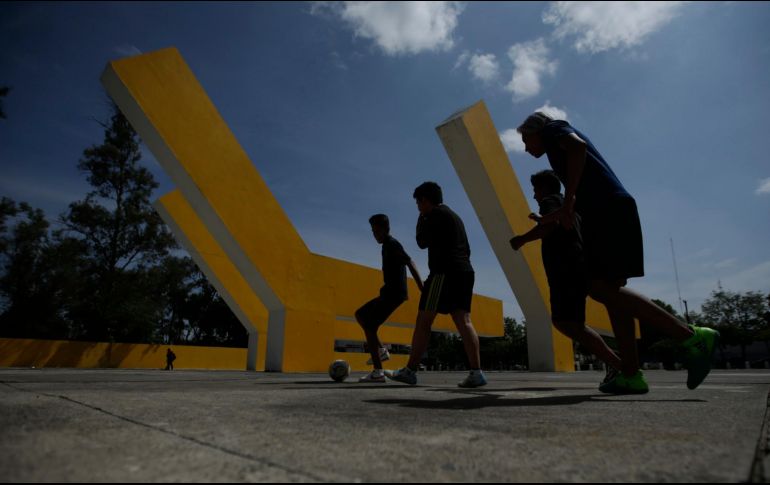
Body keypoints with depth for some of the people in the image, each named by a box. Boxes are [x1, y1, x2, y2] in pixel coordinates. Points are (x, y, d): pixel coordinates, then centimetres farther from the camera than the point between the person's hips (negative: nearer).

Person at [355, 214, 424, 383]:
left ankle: (377, 372, -8)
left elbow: (410, 263, -20)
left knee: (369, 326, -8)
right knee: (360, 314, 19)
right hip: (390, 293, 10)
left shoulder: (391, 244, -10)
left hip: (393, 293, -10)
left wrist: (422, 288, -27)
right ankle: (381, 350, 13)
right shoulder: (388, 245, 19)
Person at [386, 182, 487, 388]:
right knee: (463, 321, -1)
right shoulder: (454, 216, 26)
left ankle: (410, 371, -1)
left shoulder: (436, 214, -2)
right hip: (464, 272, 9)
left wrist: (420, 222, 14)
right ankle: (476, 372, -11)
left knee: (423, 320, -4)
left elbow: (422, 242, -1)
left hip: (445, 272, -9)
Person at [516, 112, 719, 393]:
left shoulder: (552, 129, 8)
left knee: (601, 289, -15)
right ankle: (631, 375, 0)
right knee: (609, 289, 3)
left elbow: (577, 145, -18)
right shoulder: (561, 141, 33)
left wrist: (567, 202, -18)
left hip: (608, 210, -10)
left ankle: (692, 337, -16)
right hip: (613, 211, 10)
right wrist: (554, 217, 41)